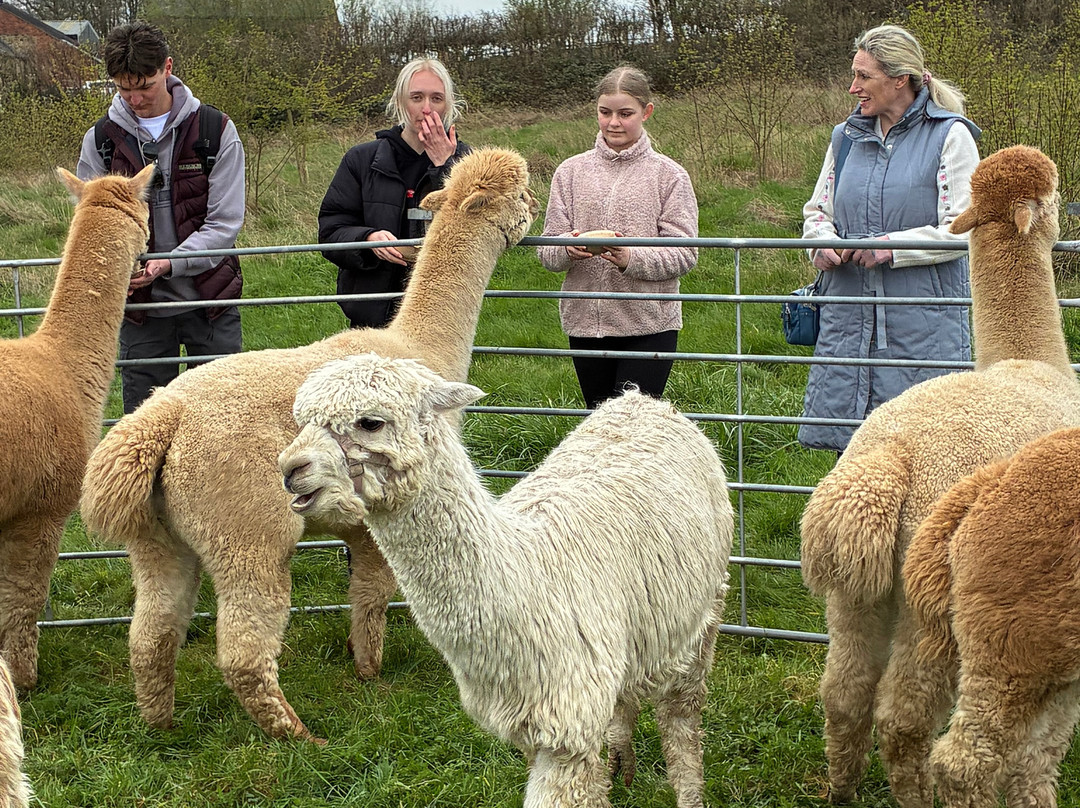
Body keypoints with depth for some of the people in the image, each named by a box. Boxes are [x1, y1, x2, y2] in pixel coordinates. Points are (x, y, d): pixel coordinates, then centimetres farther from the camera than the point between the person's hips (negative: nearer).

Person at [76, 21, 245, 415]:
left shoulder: (216, 131, -3)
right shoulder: (101, 139, 2)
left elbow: (224, 224, -8)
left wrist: (167, 264, -22)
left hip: (210, 300, -1)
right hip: (140, 307, 1)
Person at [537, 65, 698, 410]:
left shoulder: (668, 174, 0)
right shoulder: (571, 171, 8)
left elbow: (684, 254, -5)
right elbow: (547, 252, 6)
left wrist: (632, 258, -23)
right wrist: (567, 249, -18)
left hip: (649, 325, -3)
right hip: (585, 322, 3)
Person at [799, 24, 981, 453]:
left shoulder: (949, 136, -3)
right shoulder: (847, 137, 14)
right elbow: (817, 211, 22)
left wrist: (891, 246, -16)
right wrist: (822, 242, -1)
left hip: (923, 322, -5)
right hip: (849, 318, 5)